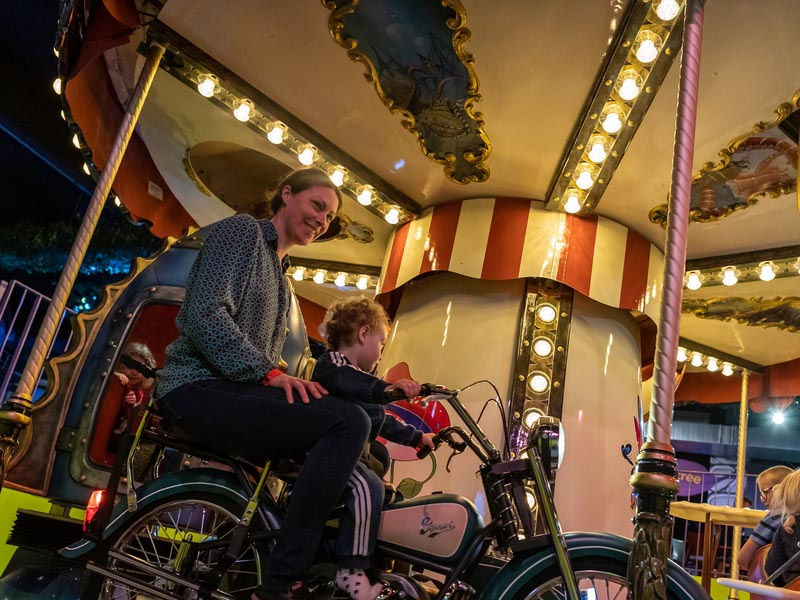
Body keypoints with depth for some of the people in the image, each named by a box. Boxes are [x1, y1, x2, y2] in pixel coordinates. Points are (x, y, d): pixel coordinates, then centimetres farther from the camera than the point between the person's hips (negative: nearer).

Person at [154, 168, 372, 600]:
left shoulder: (281, 275, 24)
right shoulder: (243, 229, -2)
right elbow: (205, 315, -16)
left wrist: (286, 381, 8)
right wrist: (268, 373, -22)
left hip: (237, 388, 9)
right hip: (202, 388, -9)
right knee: (349, 422, -26)